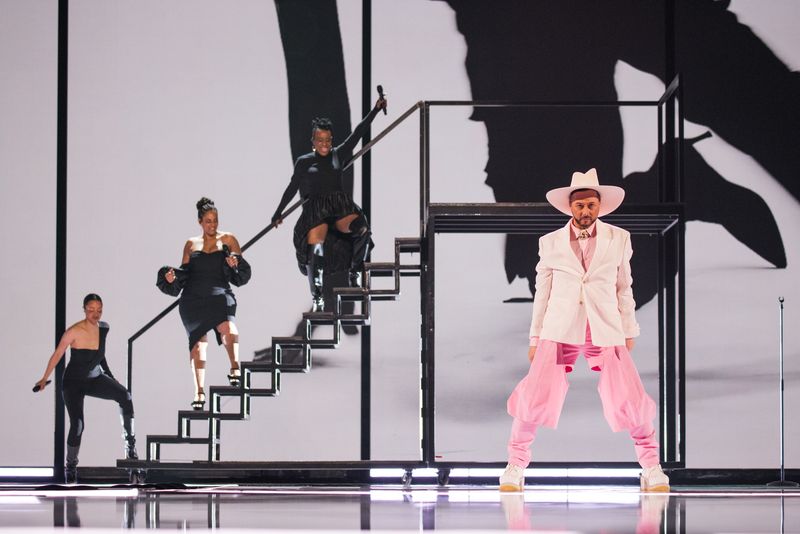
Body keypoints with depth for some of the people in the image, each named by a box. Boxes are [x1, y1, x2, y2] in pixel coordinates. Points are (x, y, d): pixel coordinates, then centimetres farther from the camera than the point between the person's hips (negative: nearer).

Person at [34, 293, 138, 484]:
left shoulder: (104, 328, -5)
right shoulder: (74, 332, -21)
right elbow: (57, 354, -8)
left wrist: (108, 372, 25)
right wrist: (44, 379, 1)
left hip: (95, 379, 4)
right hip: (74, 382, -4)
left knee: (124, 395, -24)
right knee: (77, 424, -15)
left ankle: (130, 444, -18)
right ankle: (70, 467, 8)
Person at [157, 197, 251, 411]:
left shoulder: (228, 240, 10)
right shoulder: (191, 245, 16)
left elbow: (242, 273, 8)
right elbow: (183, 275, 20)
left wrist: (235, 265, -14)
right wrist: (172, 277, -1)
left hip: (219, 295, -2)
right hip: (194, 297, 2)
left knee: (227, 326, -32)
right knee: (197, 342, -3)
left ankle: (235, 369, -45)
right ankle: (199, 391, 1)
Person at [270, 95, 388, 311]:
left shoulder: (338, 155, 12)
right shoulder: (304, 162, 10)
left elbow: (357, 134, 9)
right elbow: (292, 188, 16)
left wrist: (375, 110, 4)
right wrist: (278, 213, 19)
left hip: (340, 206, 1)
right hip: (315, 211, -1)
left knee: (361, 229, -28)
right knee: (314, 251, -16)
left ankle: (355, 273, -14)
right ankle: (317, 297, -5)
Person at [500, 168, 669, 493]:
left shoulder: (619, 239, 6)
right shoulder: (550, 243, 6)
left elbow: (624, 289, 11)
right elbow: (542, 292, 10)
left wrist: (629, 334, 11)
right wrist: (535, 337, 9)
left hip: (606, 332, 0)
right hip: (559, 331, 0)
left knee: (630, 400, -6)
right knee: (534, 398, -9)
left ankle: (651, 469, 13)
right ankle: (515, 467, 9)